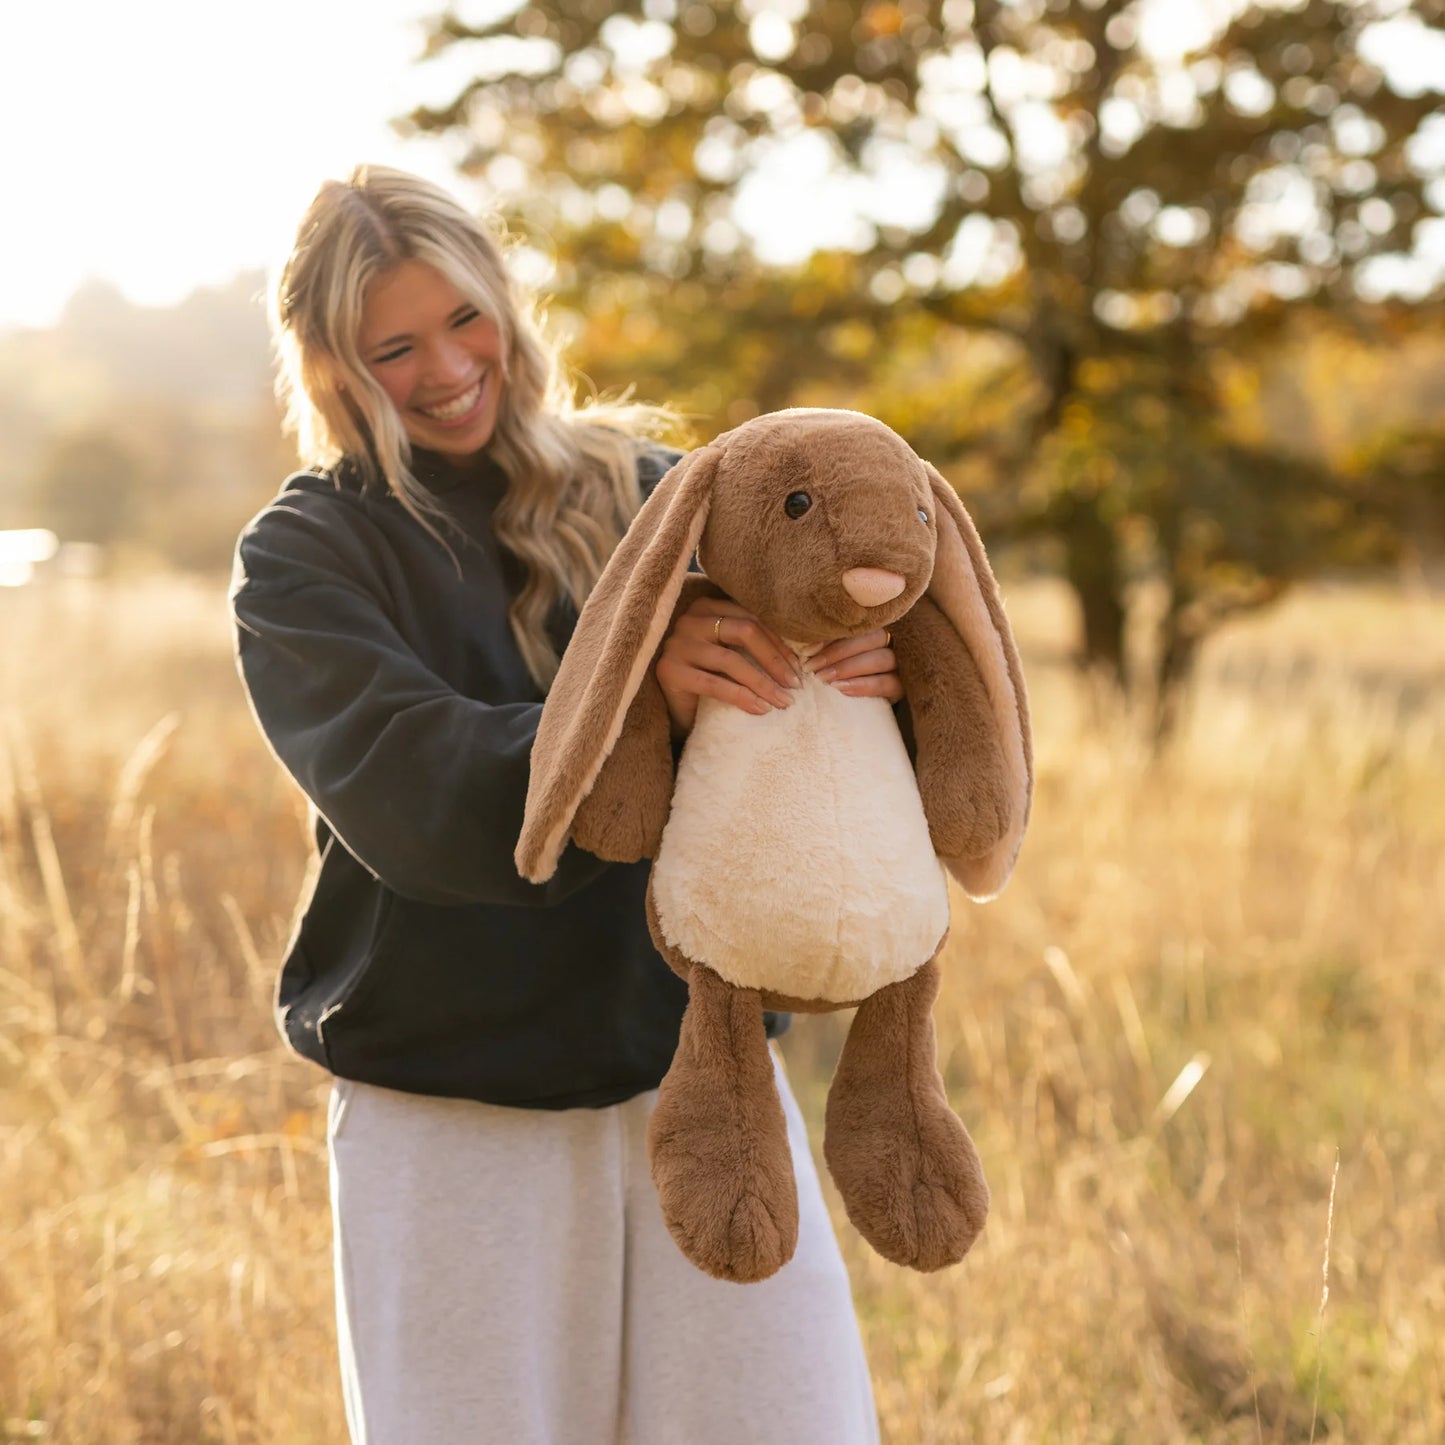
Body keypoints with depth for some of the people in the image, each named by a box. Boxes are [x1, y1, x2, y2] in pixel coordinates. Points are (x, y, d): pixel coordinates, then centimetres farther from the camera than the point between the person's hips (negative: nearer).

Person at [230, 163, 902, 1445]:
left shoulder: (645, 489, 7)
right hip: (452, 1114, -2)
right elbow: (408, 790, -17)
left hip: (696, 1062, 2)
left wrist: (869, 682, -24)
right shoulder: (304, 558, 0)